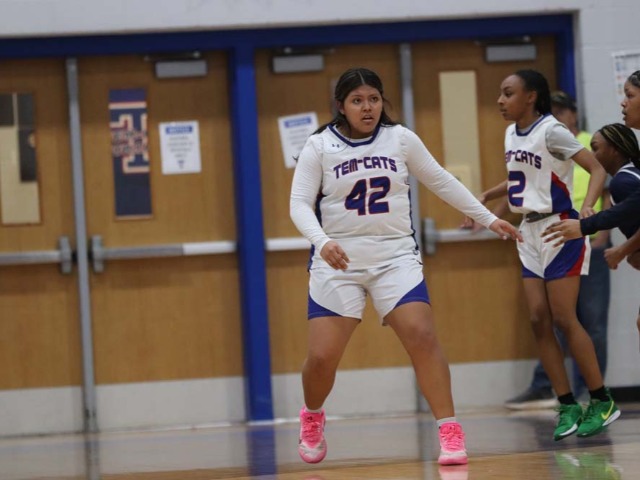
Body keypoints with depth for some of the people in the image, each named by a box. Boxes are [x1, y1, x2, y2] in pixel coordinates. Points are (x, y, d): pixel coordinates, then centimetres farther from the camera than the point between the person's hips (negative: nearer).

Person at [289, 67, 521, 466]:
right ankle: (312, 418, 29)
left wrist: (488, 218, 14)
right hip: (337, 263, -1)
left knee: (422, 336, -19)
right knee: (322, 358, -3)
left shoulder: (401, 139, 2)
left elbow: (442, 182, 12)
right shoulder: (319, 147, -3)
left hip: (395, 257, 1)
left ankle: (450, 433, -13)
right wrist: (322, 242, -27)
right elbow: (300, 204, -8)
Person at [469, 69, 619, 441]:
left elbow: (597, 168, -19)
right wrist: (484, 198, 17)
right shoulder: (512, 134, 9)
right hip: (530, 232, 8)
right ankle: (568, 406, 7)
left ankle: (602, 402, 1)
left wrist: (588, 206, -35)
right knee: (539, 321, 2)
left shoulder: (551, 131, -14)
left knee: (563, 319, -8)